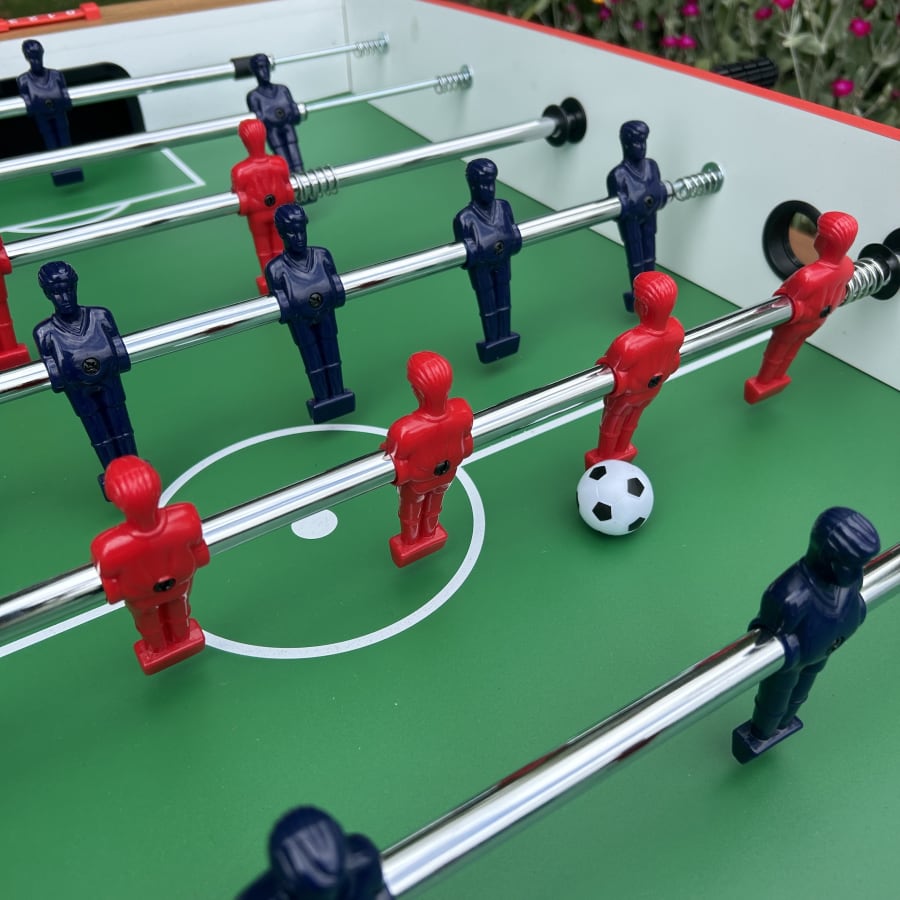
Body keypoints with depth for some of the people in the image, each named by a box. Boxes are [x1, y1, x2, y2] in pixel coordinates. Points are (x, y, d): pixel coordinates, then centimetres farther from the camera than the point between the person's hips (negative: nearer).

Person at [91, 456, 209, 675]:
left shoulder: (110, 548, -45)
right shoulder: (186, 519, -42)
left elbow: (113, 591, -23)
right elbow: (198, 549, -18)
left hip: (140, 592, -1)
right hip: (180, 575, 1)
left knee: (145, 613, 36)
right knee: (178, 600, 38)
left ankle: (158, 647, 69)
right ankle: (182, 635, 71)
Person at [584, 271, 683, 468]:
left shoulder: (627, 345, -47)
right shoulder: (676, 330, -28)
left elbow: (612, 381, -31)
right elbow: (673, 362, -6)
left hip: (625, 394, -5)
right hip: (652, 389, 5)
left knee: (611, 424, 26)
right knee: (631, 421, 33)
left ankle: (603, 458, 52)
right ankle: (621, 451, 59)